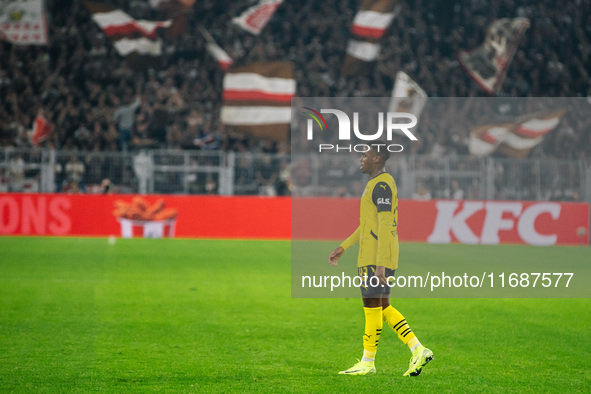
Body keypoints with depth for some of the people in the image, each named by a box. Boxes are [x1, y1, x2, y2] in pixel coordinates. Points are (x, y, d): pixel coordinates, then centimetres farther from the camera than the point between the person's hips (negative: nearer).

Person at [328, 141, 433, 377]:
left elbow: (384, 226, -20)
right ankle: (418, 350, 8)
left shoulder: (382, 185, -14)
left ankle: (368, 362, 3)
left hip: (376, 259, -10)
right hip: (372, 257, 10)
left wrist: (380, 264, -24)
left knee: (372, 306, -3)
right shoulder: (377, 184, 19)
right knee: (383, 308, 11)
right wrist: (343, 247, 27)